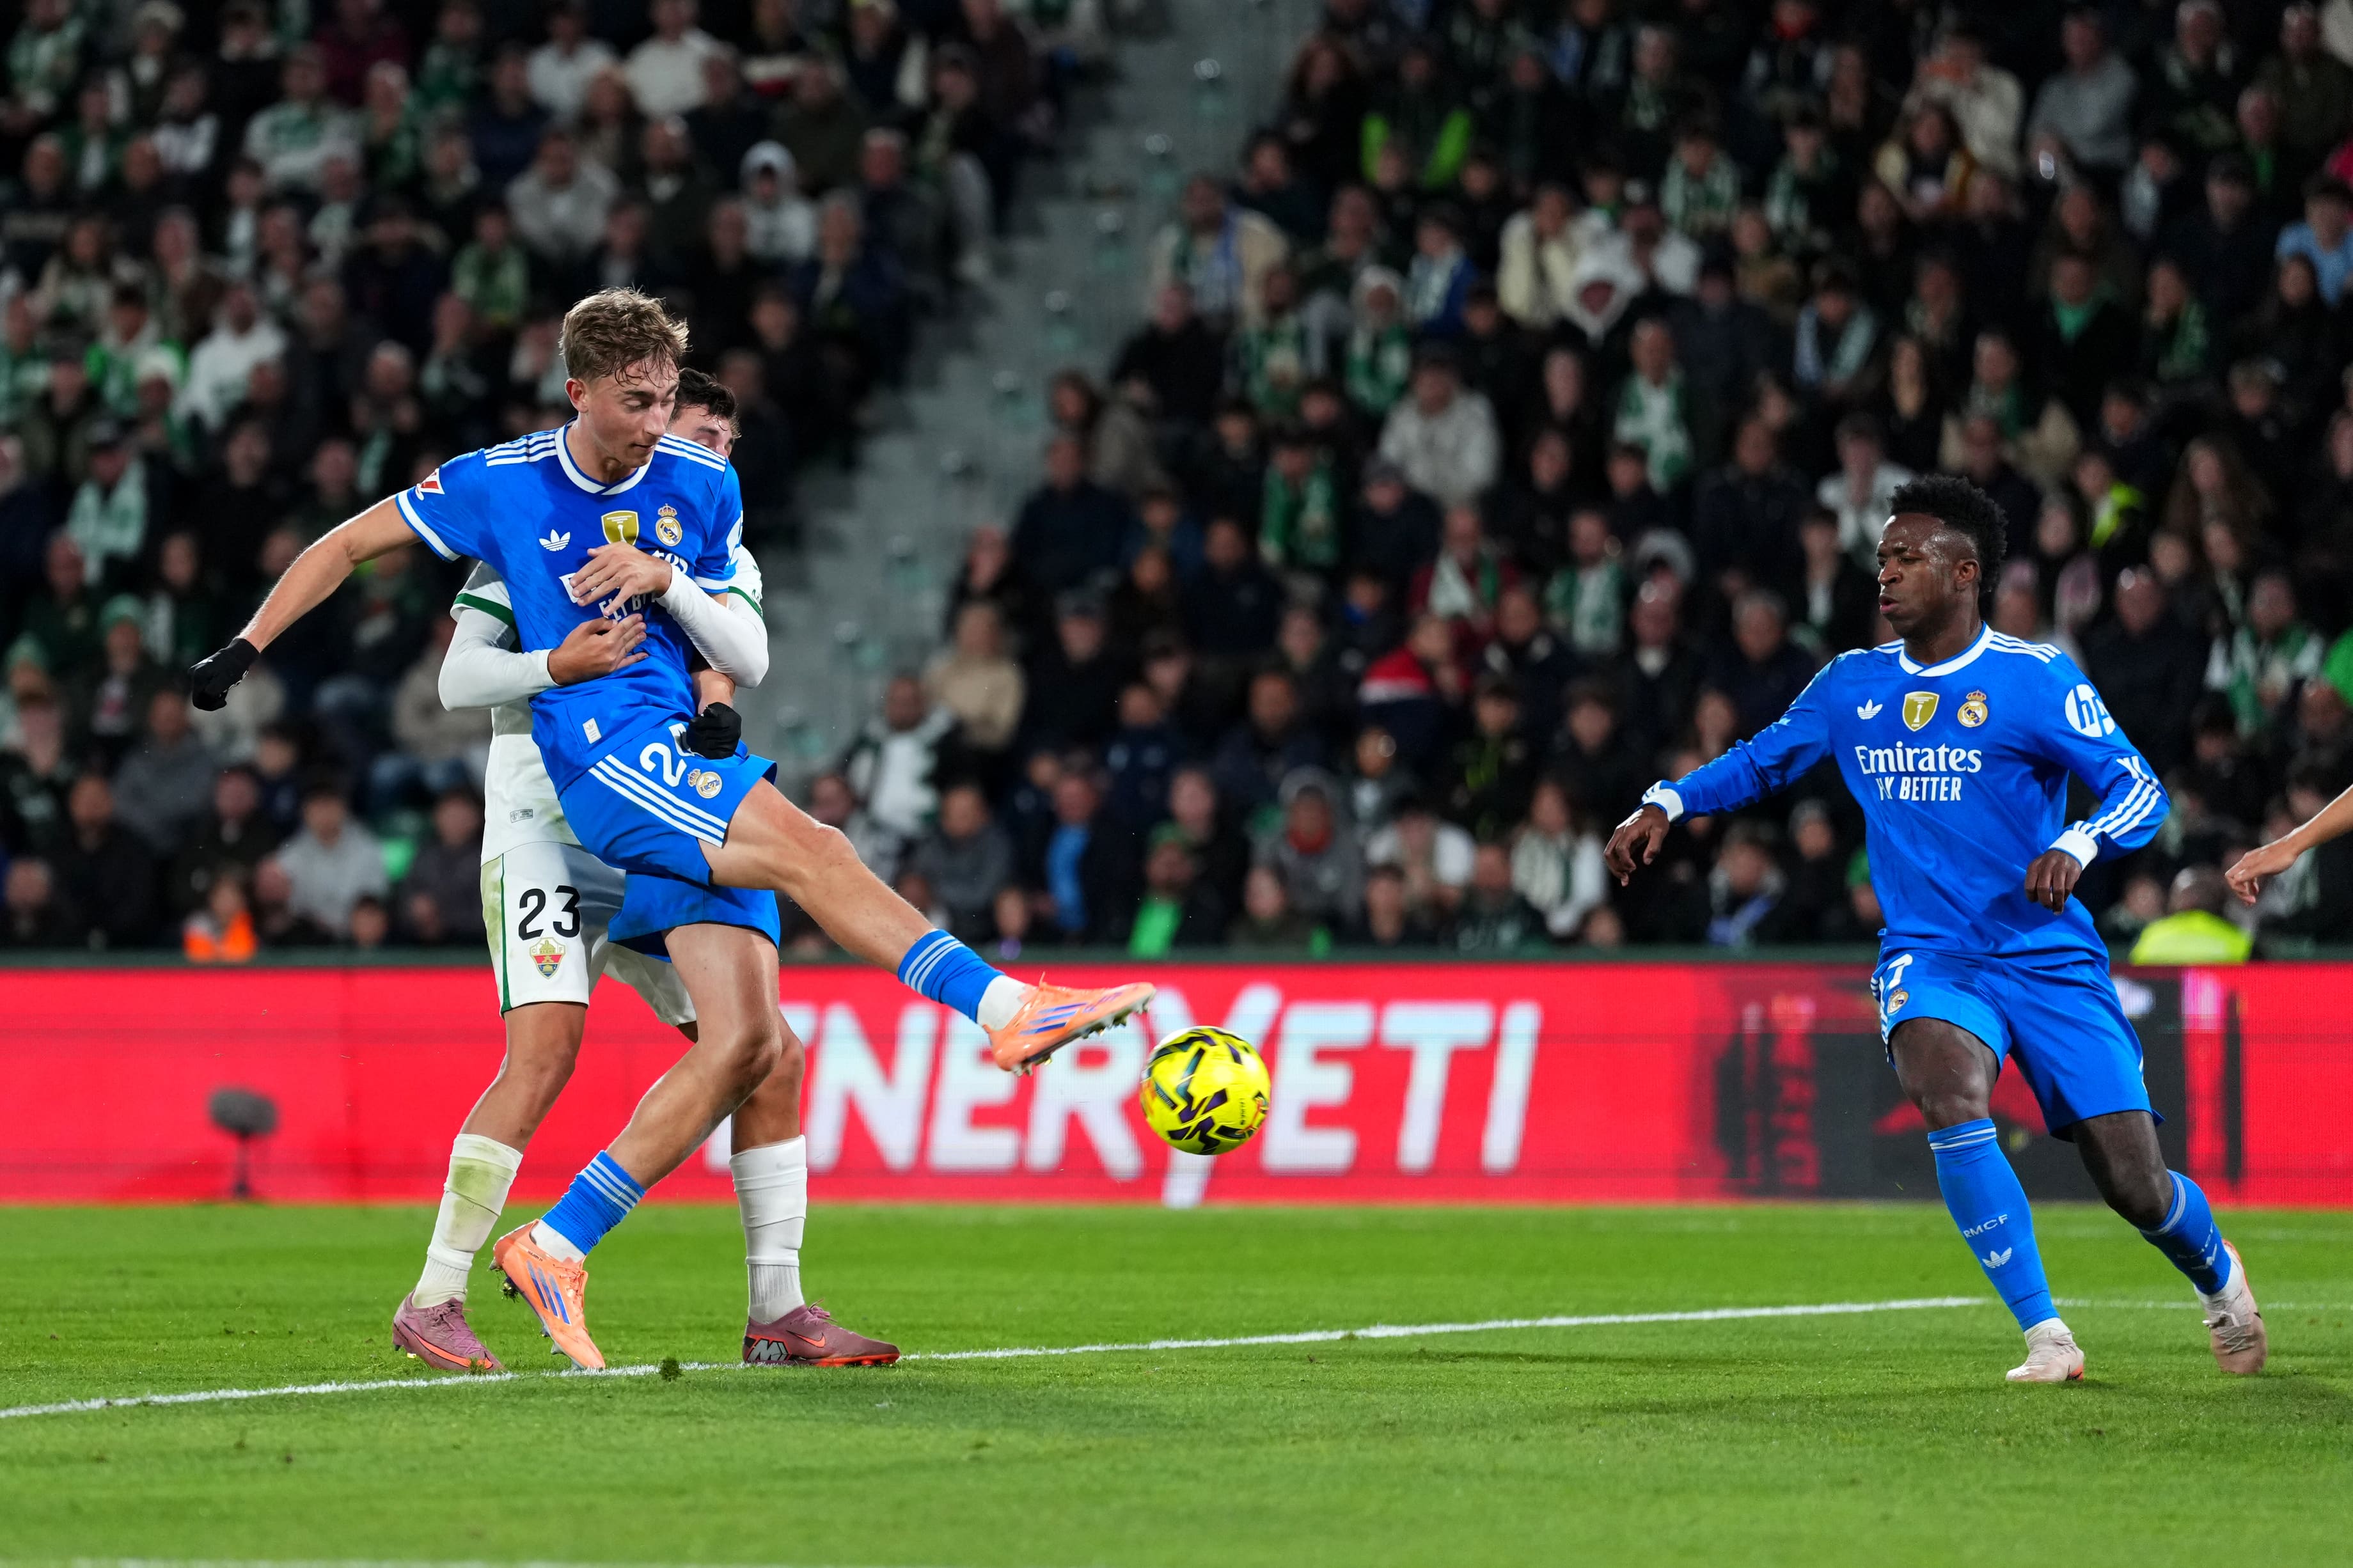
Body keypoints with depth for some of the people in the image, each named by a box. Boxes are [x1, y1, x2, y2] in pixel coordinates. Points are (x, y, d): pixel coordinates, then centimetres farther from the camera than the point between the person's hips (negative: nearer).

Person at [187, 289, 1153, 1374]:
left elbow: (750, 659, 14)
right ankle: (1006, 1010, -38)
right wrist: (248, 646, 11)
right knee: (808, 849, -30)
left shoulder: (701, 489, 13)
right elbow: (353, 543, 14)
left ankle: (556, 1248, -6)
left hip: (695, 774, 5)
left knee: (745, 1039, -10)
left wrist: (668, 582, -5)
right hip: (606, 755, -5)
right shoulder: (502, 485, 3)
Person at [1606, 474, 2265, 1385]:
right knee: (1950, 1097, -32)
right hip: (1929, 958, 2)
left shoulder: (2034, 679, -6)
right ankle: (2046, 1337, -22)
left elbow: (2141, 791, -9)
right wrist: (1666, 804, 5)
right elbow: (1763, 760, 21)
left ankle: (2216, 1272, 32)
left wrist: (2076, 845, -28)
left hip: (2049, 957, -2)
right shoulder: (1853, 684, 7)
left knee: (2134, 1186, -5)